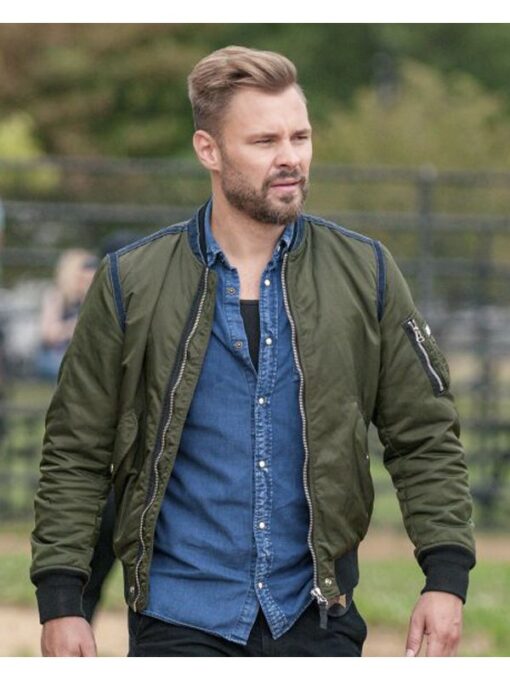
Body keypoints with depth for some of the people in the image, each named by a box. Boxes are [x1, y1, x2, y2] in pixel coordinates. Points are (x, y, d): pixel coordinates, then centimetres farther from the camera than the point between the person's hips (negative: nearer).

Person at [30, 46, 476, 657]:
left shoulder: (364, 273, 4)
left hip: (317, 617, 1)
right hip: (181, 621, -1)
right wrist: (60, 600, -4)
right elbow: (75, 456, 3)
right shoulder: (131, 283, 1)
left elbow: (425, 440, 6)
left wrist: (446, 577, -5)